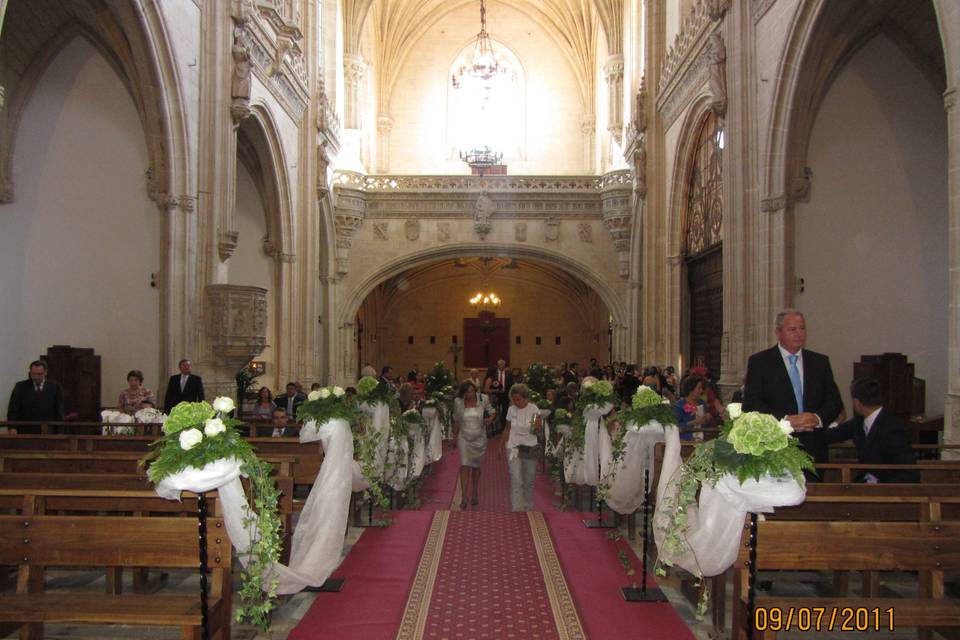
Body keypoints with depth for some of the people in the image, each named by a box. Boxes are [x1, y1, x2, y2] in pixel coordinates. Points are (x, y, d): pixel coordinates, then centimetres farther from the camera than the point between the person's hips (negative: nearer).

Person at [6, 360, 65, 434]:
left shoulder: (55, 388, 6)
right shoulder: (20, 386, 6)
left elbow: (59, 411, 7)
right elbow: (13, 410, 3)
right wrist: (12, 428, -9)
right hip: (25, 432, 0)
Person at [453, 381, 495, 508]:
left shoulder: (482, 399, -9)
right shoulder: (458, 402, -7)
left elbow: (492, 412, 7)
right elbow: (456, 421, 8)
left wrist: (490, 419, -15)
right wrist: (455, 436, 17)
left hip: (479, 438, 1)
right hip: (464, 437, -1)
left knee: (476, 466, 11)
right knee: (464, 465, -12)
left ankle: (475, 495, 27)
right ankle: (464, 496, -11)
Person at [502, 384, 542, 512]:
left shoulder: (533, 409, -9)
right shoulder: (511, 409, -3)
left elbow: (537, 431, -4)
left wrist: (538, 426, -25)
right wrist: (502, 446, 9)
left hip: (530, 448, 0)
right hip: (514, 448, 0)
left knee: (529, 482, 11)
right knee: (516, 481, -9)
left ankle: (528, 508, 29)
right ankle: (516, 510, -7)